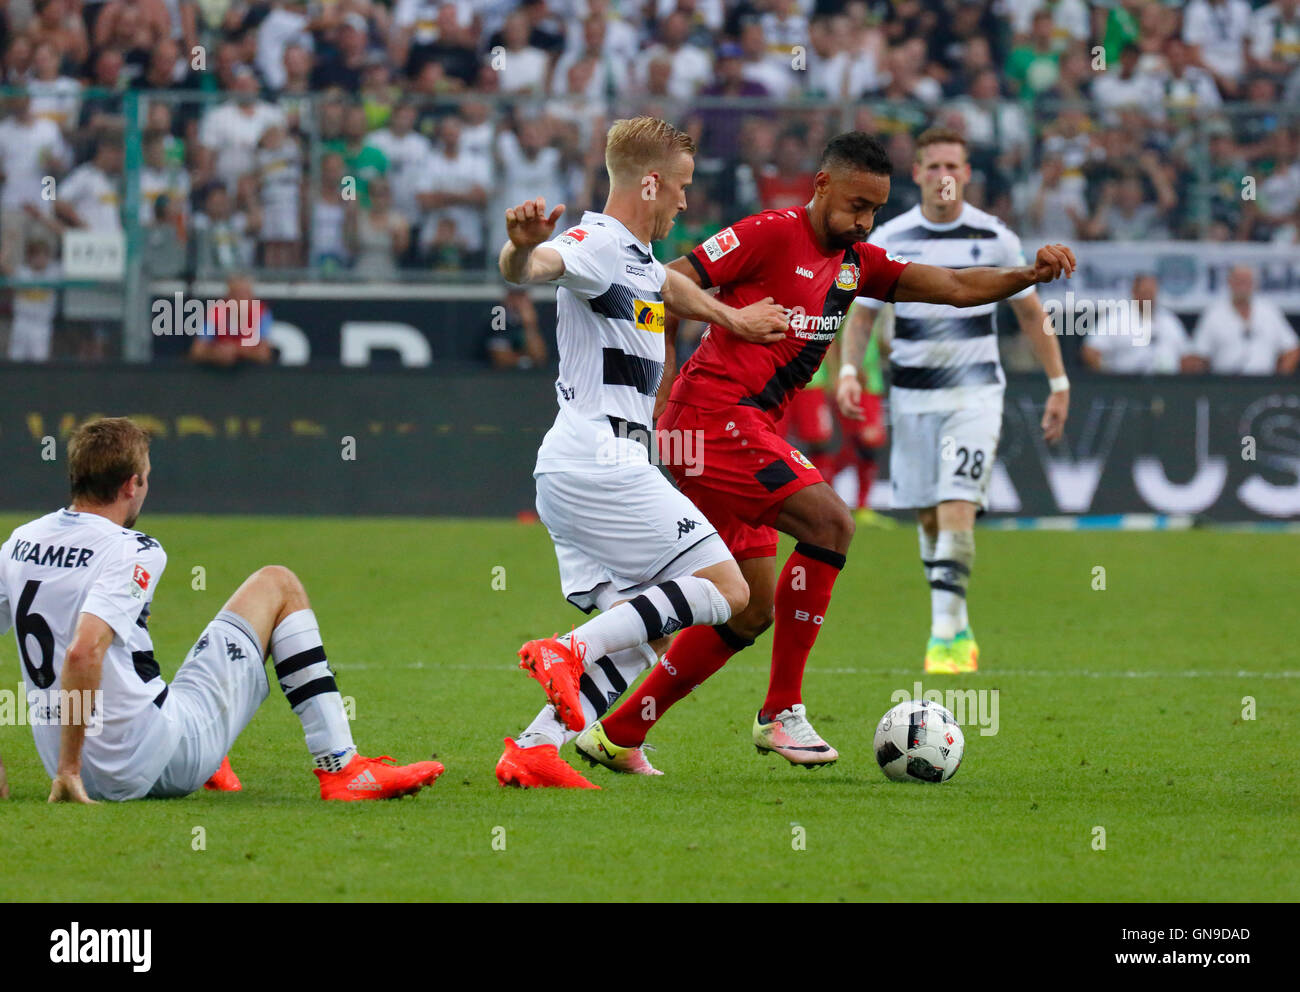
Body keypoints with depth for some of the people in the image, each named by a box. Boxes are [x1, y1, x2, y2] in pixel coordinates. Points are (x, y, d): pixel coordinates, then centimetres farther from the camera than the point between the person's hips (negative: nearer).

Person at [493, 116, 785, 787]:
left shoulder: (636, 258, 20)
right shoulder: (597, 244, -10)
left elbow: (669, 287, 45)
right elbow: (527, 270, -32)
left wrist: (732, 320, 57)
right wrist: (523, 244, -55)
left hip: (569, 473, 10)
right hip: (603, 462, -10)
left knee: (645, 636, 7)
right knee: (724, 588, -9)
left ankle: (534, 749, -4)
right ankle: (569, 651, -19)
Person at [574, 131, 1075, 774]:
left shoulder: (854, 262, 17)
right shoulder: (772, 235, -7)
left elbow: (955, 287, 14)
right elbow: (671, 282, -10)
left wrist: (1029, 275, -1)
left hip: (748, 431, 9)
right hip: (713, 414, -9)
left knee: (752, 612, 9)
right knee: (830, 520, -23)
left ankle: (615, 735, 15)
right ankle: (782, 711, -18)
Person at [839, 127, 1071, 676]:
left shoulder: (994, 239, -1)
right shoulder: (889, 239, 0)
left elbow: (1031, 313, 9)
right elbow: (861, 314, 8)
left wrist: (1059, 384, 8)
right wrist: (849, 370, -9)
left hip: (975, 395, -2)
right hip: (912, 398, 2)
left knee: (956, 509, -17)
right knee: (927, 518, 6)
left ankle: (946, 635, -18)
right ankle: (958, 629, 21)